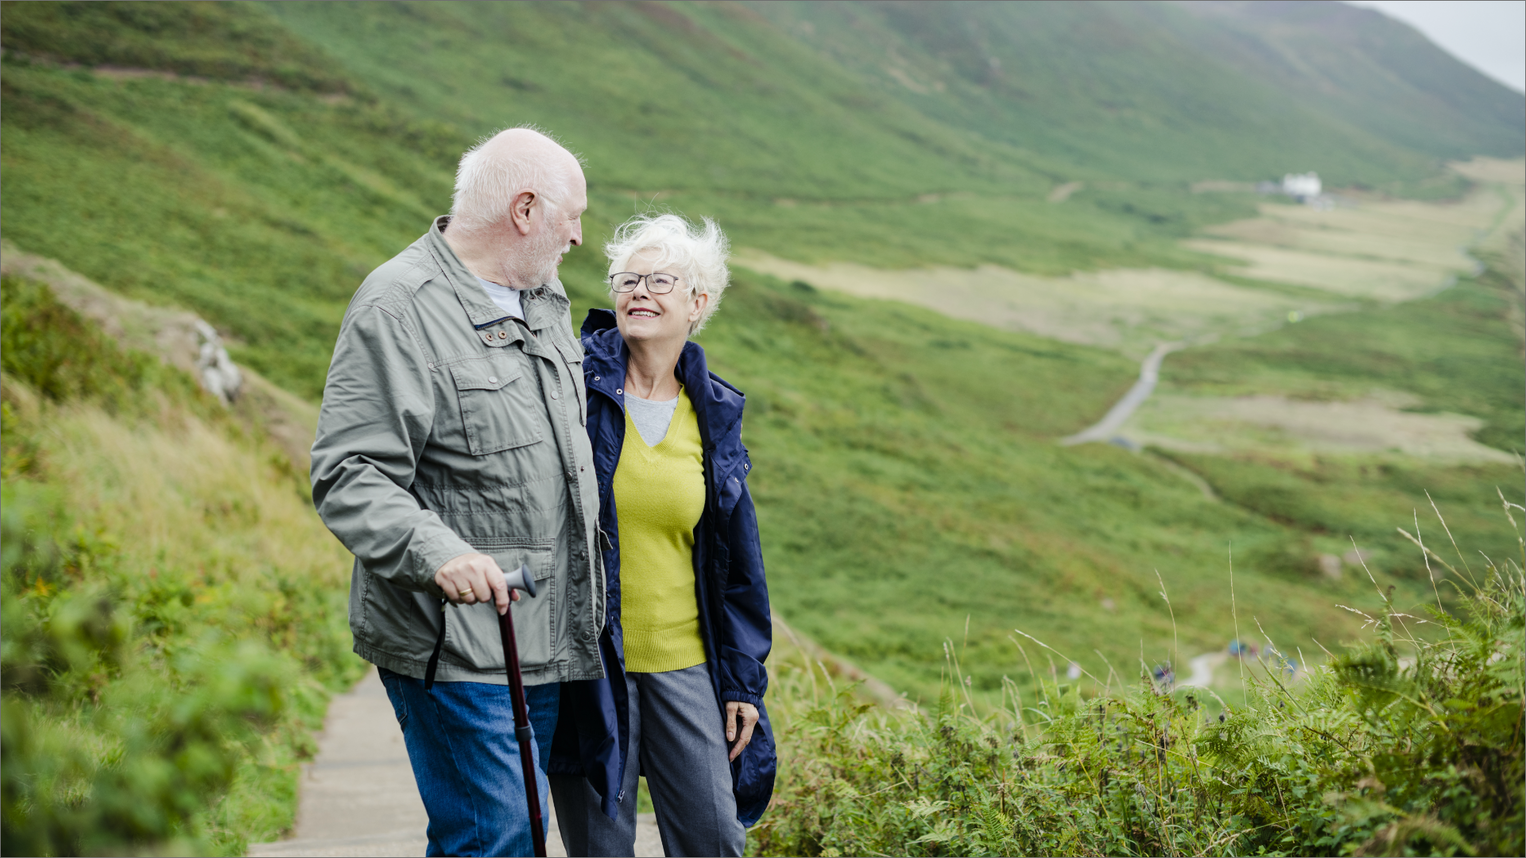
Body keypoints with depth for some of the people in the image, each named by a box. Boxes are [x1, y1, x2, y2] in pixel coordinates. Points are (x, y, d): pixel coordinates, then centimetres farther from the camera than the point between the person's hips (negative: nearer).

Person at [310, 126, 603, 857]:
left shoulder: (544, 301, 16)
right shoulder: (398, 308, -13)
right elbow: (348, 475, -19)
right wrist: (436, 551, -34)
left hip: (545, 635, 9)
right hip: (453, 641, -9)